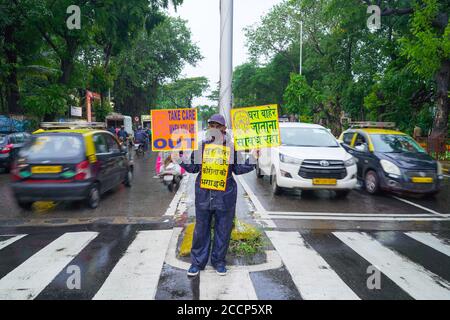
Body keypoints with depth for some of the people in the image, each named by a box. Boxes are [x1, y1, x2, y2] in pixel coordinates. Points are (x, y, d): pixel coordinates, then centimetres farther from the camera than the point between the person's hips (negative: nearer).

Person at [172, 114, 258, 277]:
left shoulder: (231, 146, 0)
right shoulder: (201, 146, 2)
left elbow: (238, 169, 5)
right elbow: (193, 167, 10)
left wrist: (252, 159, -7)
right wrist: (179, 159, -2)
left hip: (225, 196, 0)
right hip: (203, 195, 1)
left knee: (223, 230, 10)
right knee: (201, 230, 10)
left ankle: (219, 261, 27)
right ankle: (198, 261, 24)